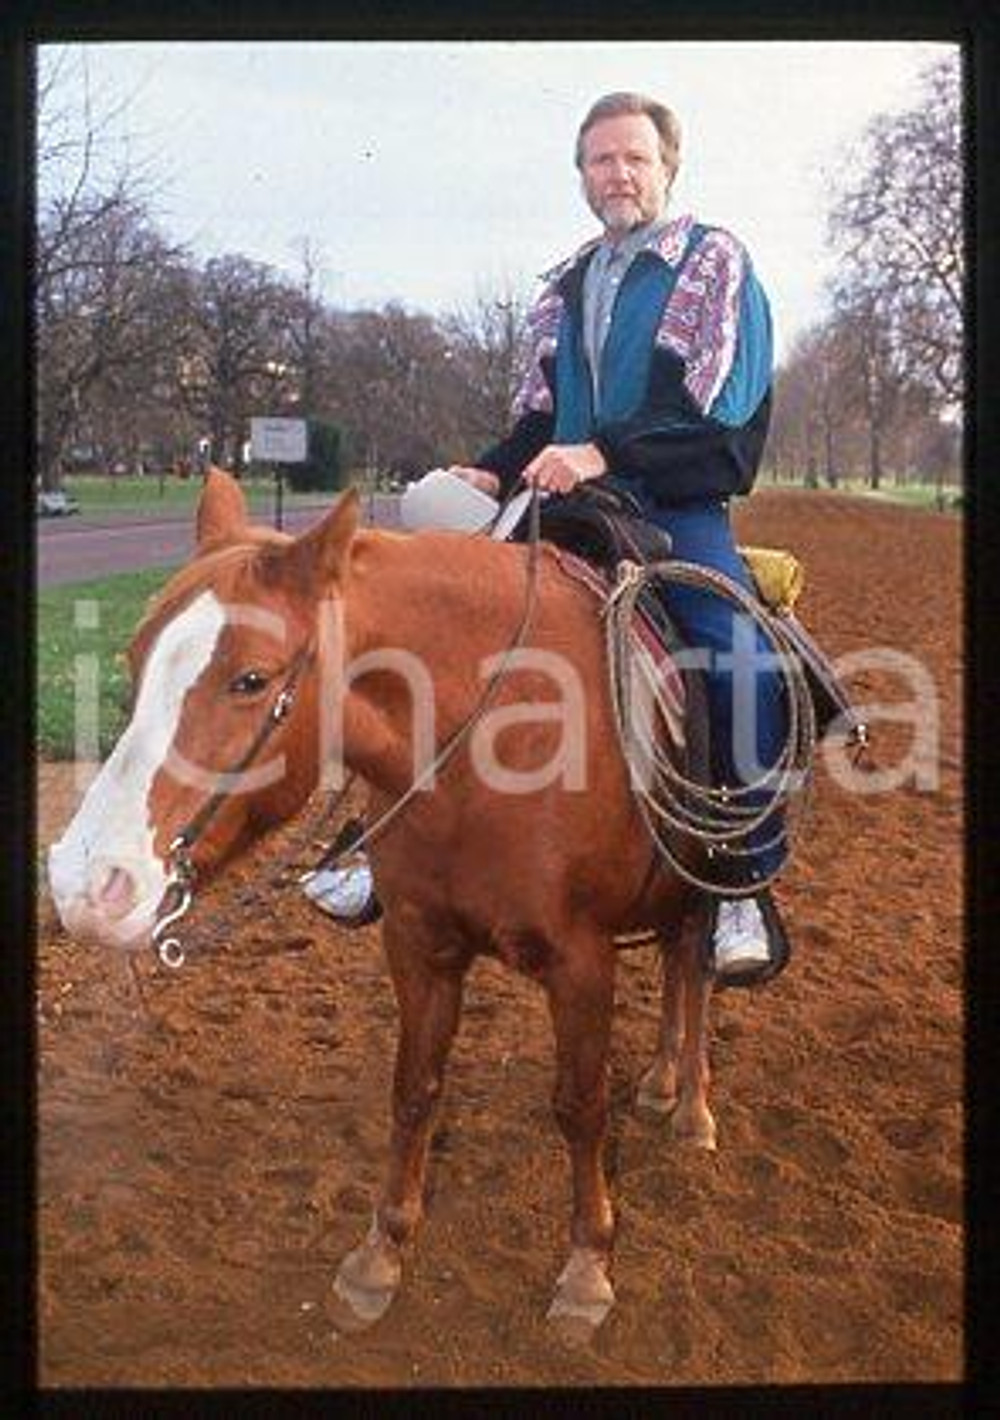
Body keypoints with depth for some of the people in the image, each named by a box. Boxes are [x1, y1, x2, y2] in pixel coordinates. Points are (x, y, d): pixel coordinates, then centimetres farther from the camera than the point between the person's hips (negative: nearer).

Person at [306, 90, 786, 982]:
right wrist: (493, 473, -1)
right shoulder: (568, 286, 21)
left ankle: (743, 889, -13)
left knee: (742, 671, -29)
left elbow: (718, 402, -11)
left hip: (680, 513, -5)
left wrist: (603, 453, -23)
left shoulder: (716, 262, 4)